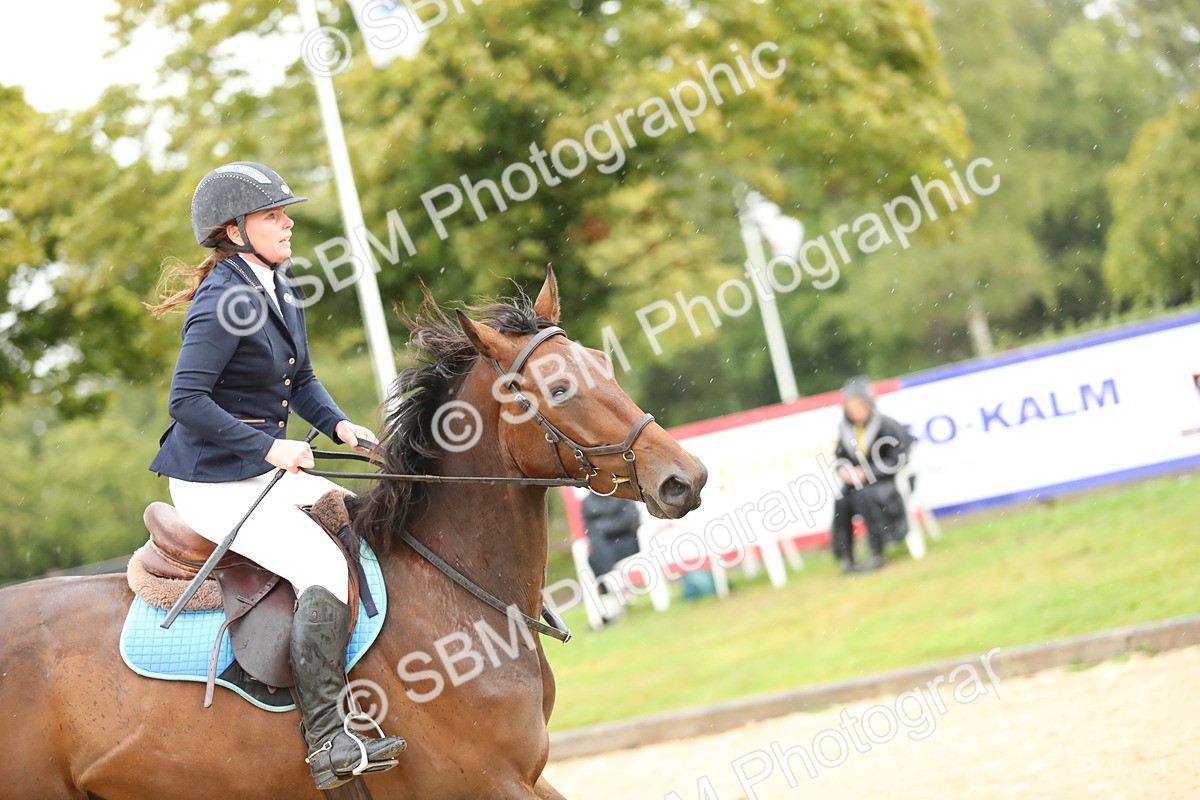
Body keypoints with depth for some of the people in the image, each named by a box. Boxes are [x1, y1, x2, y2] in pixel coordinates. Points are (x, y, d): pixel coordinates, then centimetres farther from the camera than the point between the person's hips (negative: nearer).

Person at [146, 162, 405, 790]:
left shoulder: (280, 289, 10)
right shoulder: (226, 302, -19)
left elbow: (301, 381, 20)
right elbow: (187, 401, -25)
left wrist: (337, 423, 1)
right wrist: (269, 446, -25)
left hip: (267, 469, 10)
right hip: (213, 482, -10)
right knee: (325, 568, -22)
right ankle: (327, 741, -22)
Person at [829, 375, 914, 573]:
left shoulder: (885, 425, -12)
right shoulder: (846, 429, 3)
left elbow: (896, 460, -14)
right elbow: (840, 456, 15)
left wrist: (867, 473, -20)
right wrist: (843, 469, -9)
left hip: (889, 481, -4)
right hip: (858, 482, 4)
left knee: (863, 496, -35)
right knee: (841, 501, -27)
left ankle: (877, 555, -23)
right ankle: (846, 558, -18)